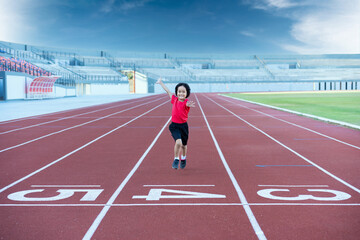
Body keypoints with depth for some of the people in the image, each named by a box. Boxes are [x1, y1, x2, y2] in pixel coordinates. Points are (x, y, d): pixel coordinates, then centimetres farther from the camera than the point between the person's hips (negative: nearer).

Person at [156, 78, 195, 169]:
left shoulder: (187, 102, -13)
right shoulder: (174, 100, -2)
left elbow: (187, 104, -39)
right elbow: (168, 91, 12)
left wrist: (189, 105, -64)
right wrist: (161, 82, 23)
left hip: (183, 126, 0)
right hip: (174, 125, 1)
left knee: (184, 145, 15)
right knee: (178, 142, -21)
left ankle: (183, 159, 45)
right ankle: (176, 159, 1)